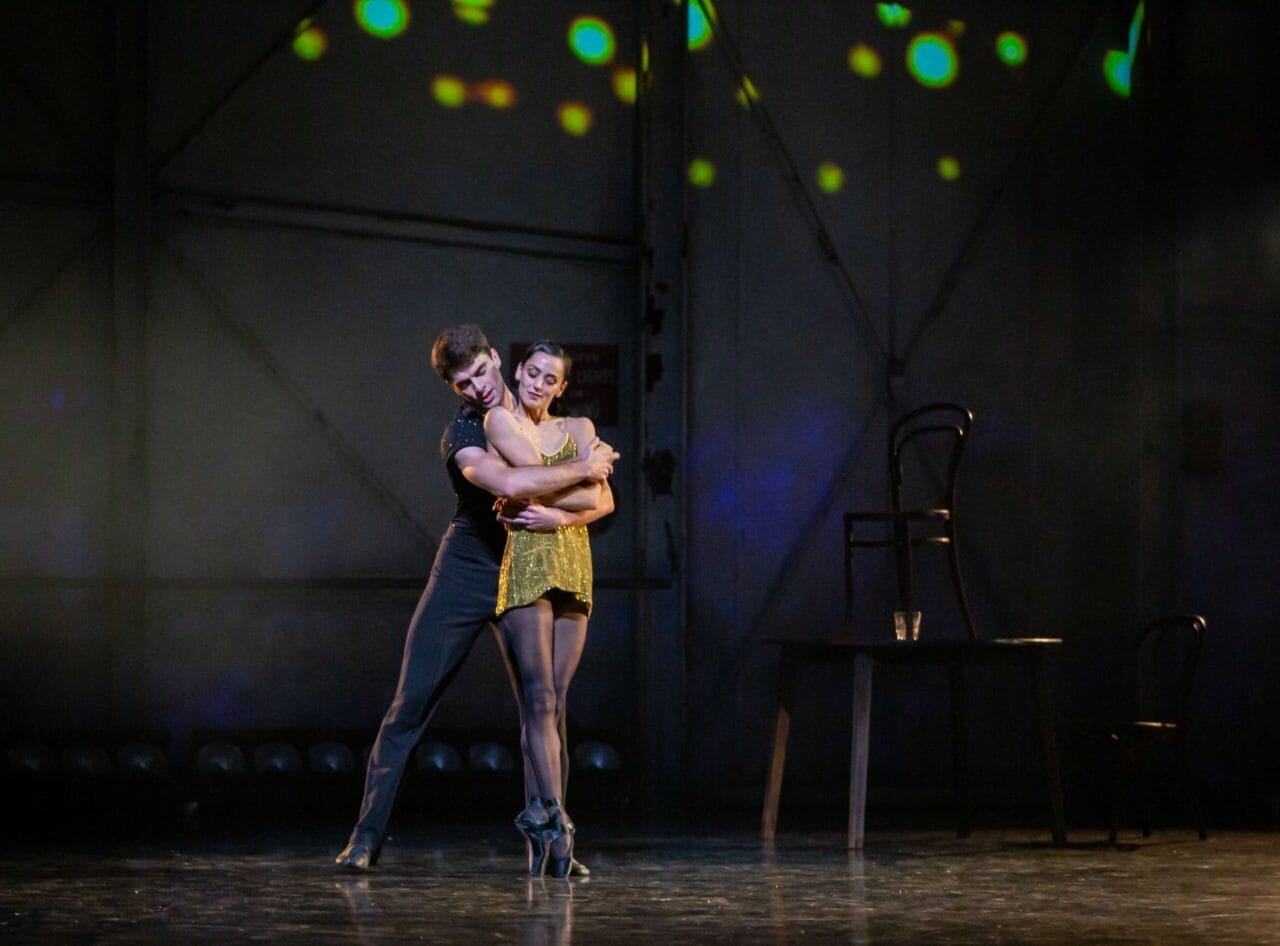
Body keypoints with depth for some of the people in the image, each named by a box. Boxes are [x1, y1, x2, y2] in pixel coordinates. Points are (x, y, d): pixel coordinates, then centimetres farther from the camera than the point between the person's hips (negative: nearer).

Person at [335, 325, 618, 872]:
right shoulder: (461, 434, -12)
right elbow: (509, 484, -32)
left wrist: (562, 516, -18)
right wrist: (582, 470, -22)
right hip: (463, 579, -3)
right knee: (411, 705, -6)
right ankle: (366, 837, -1)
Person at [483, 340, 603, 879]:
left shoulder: (579, 429, 16)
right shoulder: (499, 421, 5)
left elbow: (600, 500, 1)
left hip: (573, 569, 4)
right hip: (524, 567, -4)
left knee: (554, 702, 0)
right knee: (539, 698, -12)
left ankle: (538, 816, 3)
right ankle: (555, 819, -17)